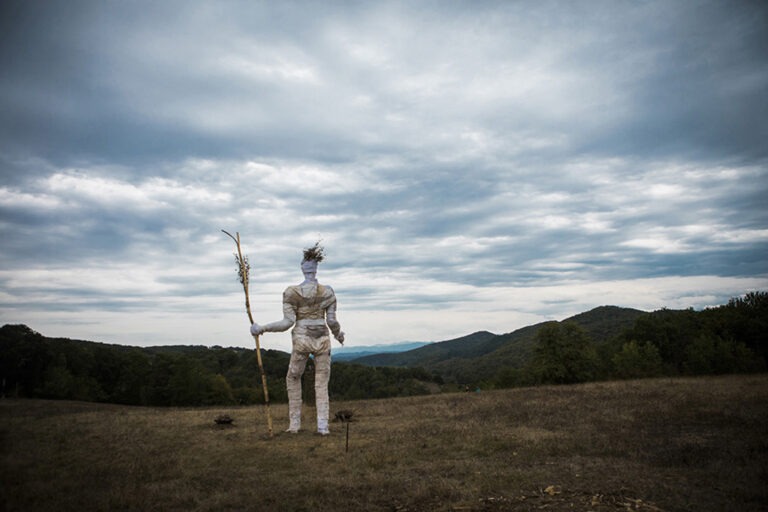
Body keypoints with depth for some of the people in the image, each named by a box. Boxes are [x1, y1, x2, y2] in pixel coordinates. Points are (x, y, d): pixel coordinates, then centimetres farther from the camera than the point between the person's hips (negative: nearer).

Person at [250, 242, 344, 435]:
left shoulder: (291, 292, -9)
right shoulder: (328, 291, -4)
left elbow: (288, 323, -13)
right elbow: (332, 320, -2)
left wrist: (261, 328, -3)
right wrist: (339, 334, 20)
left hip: (302, 341, -1)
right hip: (322, 340, 1)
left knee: (293, 379, 21)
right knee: (322, 383, 14)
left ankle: (294, 423, 19)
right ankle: (322, 425, 2)